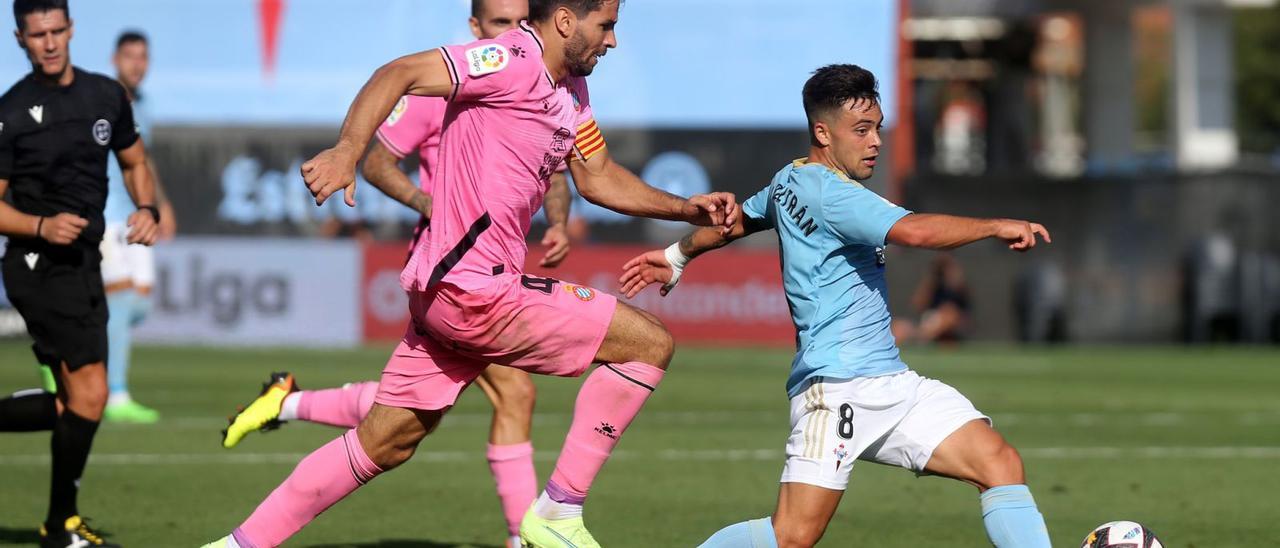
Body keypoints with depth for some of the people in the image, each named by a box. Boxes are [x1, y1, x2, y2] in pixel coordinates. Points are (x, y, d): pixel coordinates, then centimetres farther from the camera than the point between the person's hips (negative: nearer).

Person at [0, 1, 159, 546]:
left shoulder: (107, 95, 9)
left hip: (84, 265, 7)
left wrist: (147, 209, 1)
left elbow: (135, 163, 21)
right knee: (89, 393, -15)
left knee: (74, 406, 10)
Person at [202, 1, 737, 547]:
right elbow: (399, 73, -22)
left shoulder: (570, 89, 16)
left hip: (447, 289, 10)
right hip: (473, 291, -10)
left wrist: (687, 209, 18)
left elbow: (598, 177, 27)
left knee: (384, 444, 15)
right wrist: (346, 151, -36)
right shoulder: (514, 62, -15)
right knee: (650, 343, -7)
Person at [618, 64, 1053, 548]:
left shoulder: (790, 182, 18)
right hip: (838, 385, -10)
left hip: (890, 382, 10)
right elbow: (913, 230, -27)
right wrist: (996, 226, -17)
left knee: (1001, 464, -5)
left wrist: (678, 255, 53)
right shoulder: (830, 192, -12)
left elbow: (738, 219, 36)